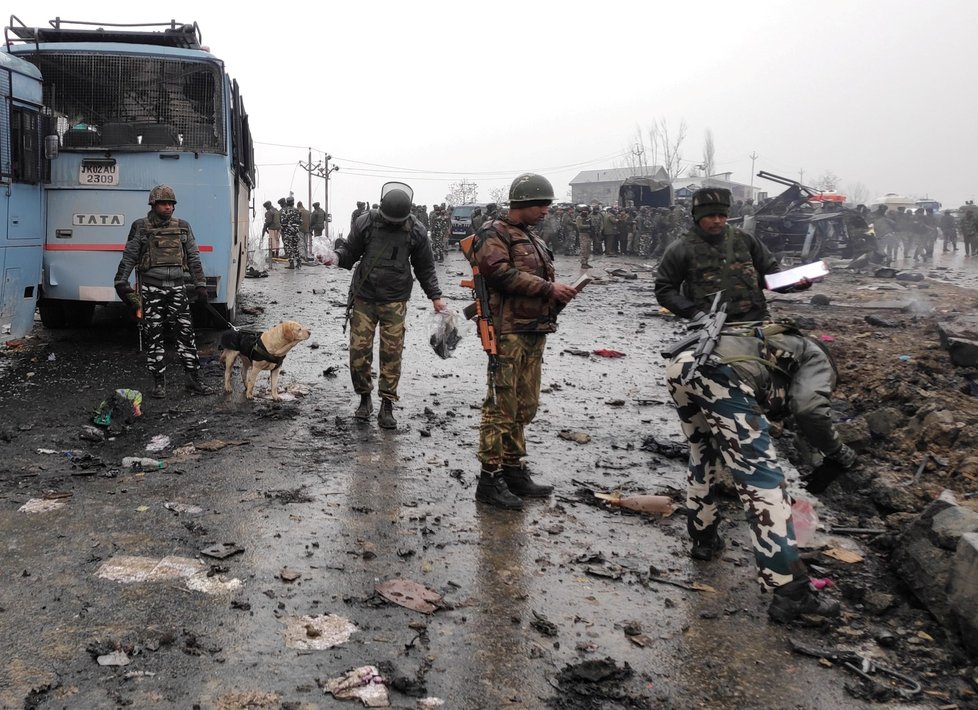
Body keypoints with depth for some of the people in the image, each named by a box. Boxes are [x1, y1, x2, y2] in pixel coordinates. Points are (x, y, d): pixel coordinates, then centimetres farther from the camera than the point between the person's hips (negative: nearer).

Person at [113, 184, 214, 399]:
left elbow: (194, 258, 12)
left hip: (176, 287, 2)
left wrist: (200, 285, 7)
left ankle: (194, 380, 7)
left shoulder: (183, 227, 9)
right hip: (151, 288, -2)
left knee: (186, 332, 0)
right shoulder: (140, 227, 2)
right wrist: (121, 283, -1)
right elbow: (128, 258, 5)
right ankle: (159, 383, 10)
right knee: (154, 336, 1)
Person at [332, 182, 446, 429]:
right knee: (359, 349, -1)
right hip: (364, 298, 1)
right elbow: (350, 251, 7)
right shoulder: (366, 222, -3)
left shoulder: (416, 231, -1)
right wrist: (336, 256, -15)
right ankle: (365, 398, 18)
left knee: (392, 353, -2)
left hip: (395, 302, 0)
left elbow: (425, 267, 9)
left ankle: (387, 406, 7)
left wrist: (435, 296, 6)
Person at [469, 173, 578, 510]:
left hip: (534, 332, 9)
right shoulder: (494, 234, -6)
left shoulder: (531, 238, 23)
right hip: (509, 331, -9)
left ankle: (513, 470, 23)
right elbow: (502, 273, -20)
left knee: (524, 406, 13)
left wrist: (558, 292, 5)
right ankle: (490, 479, -3)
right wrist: (548, 288, -19)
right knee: (502, 406, -8)